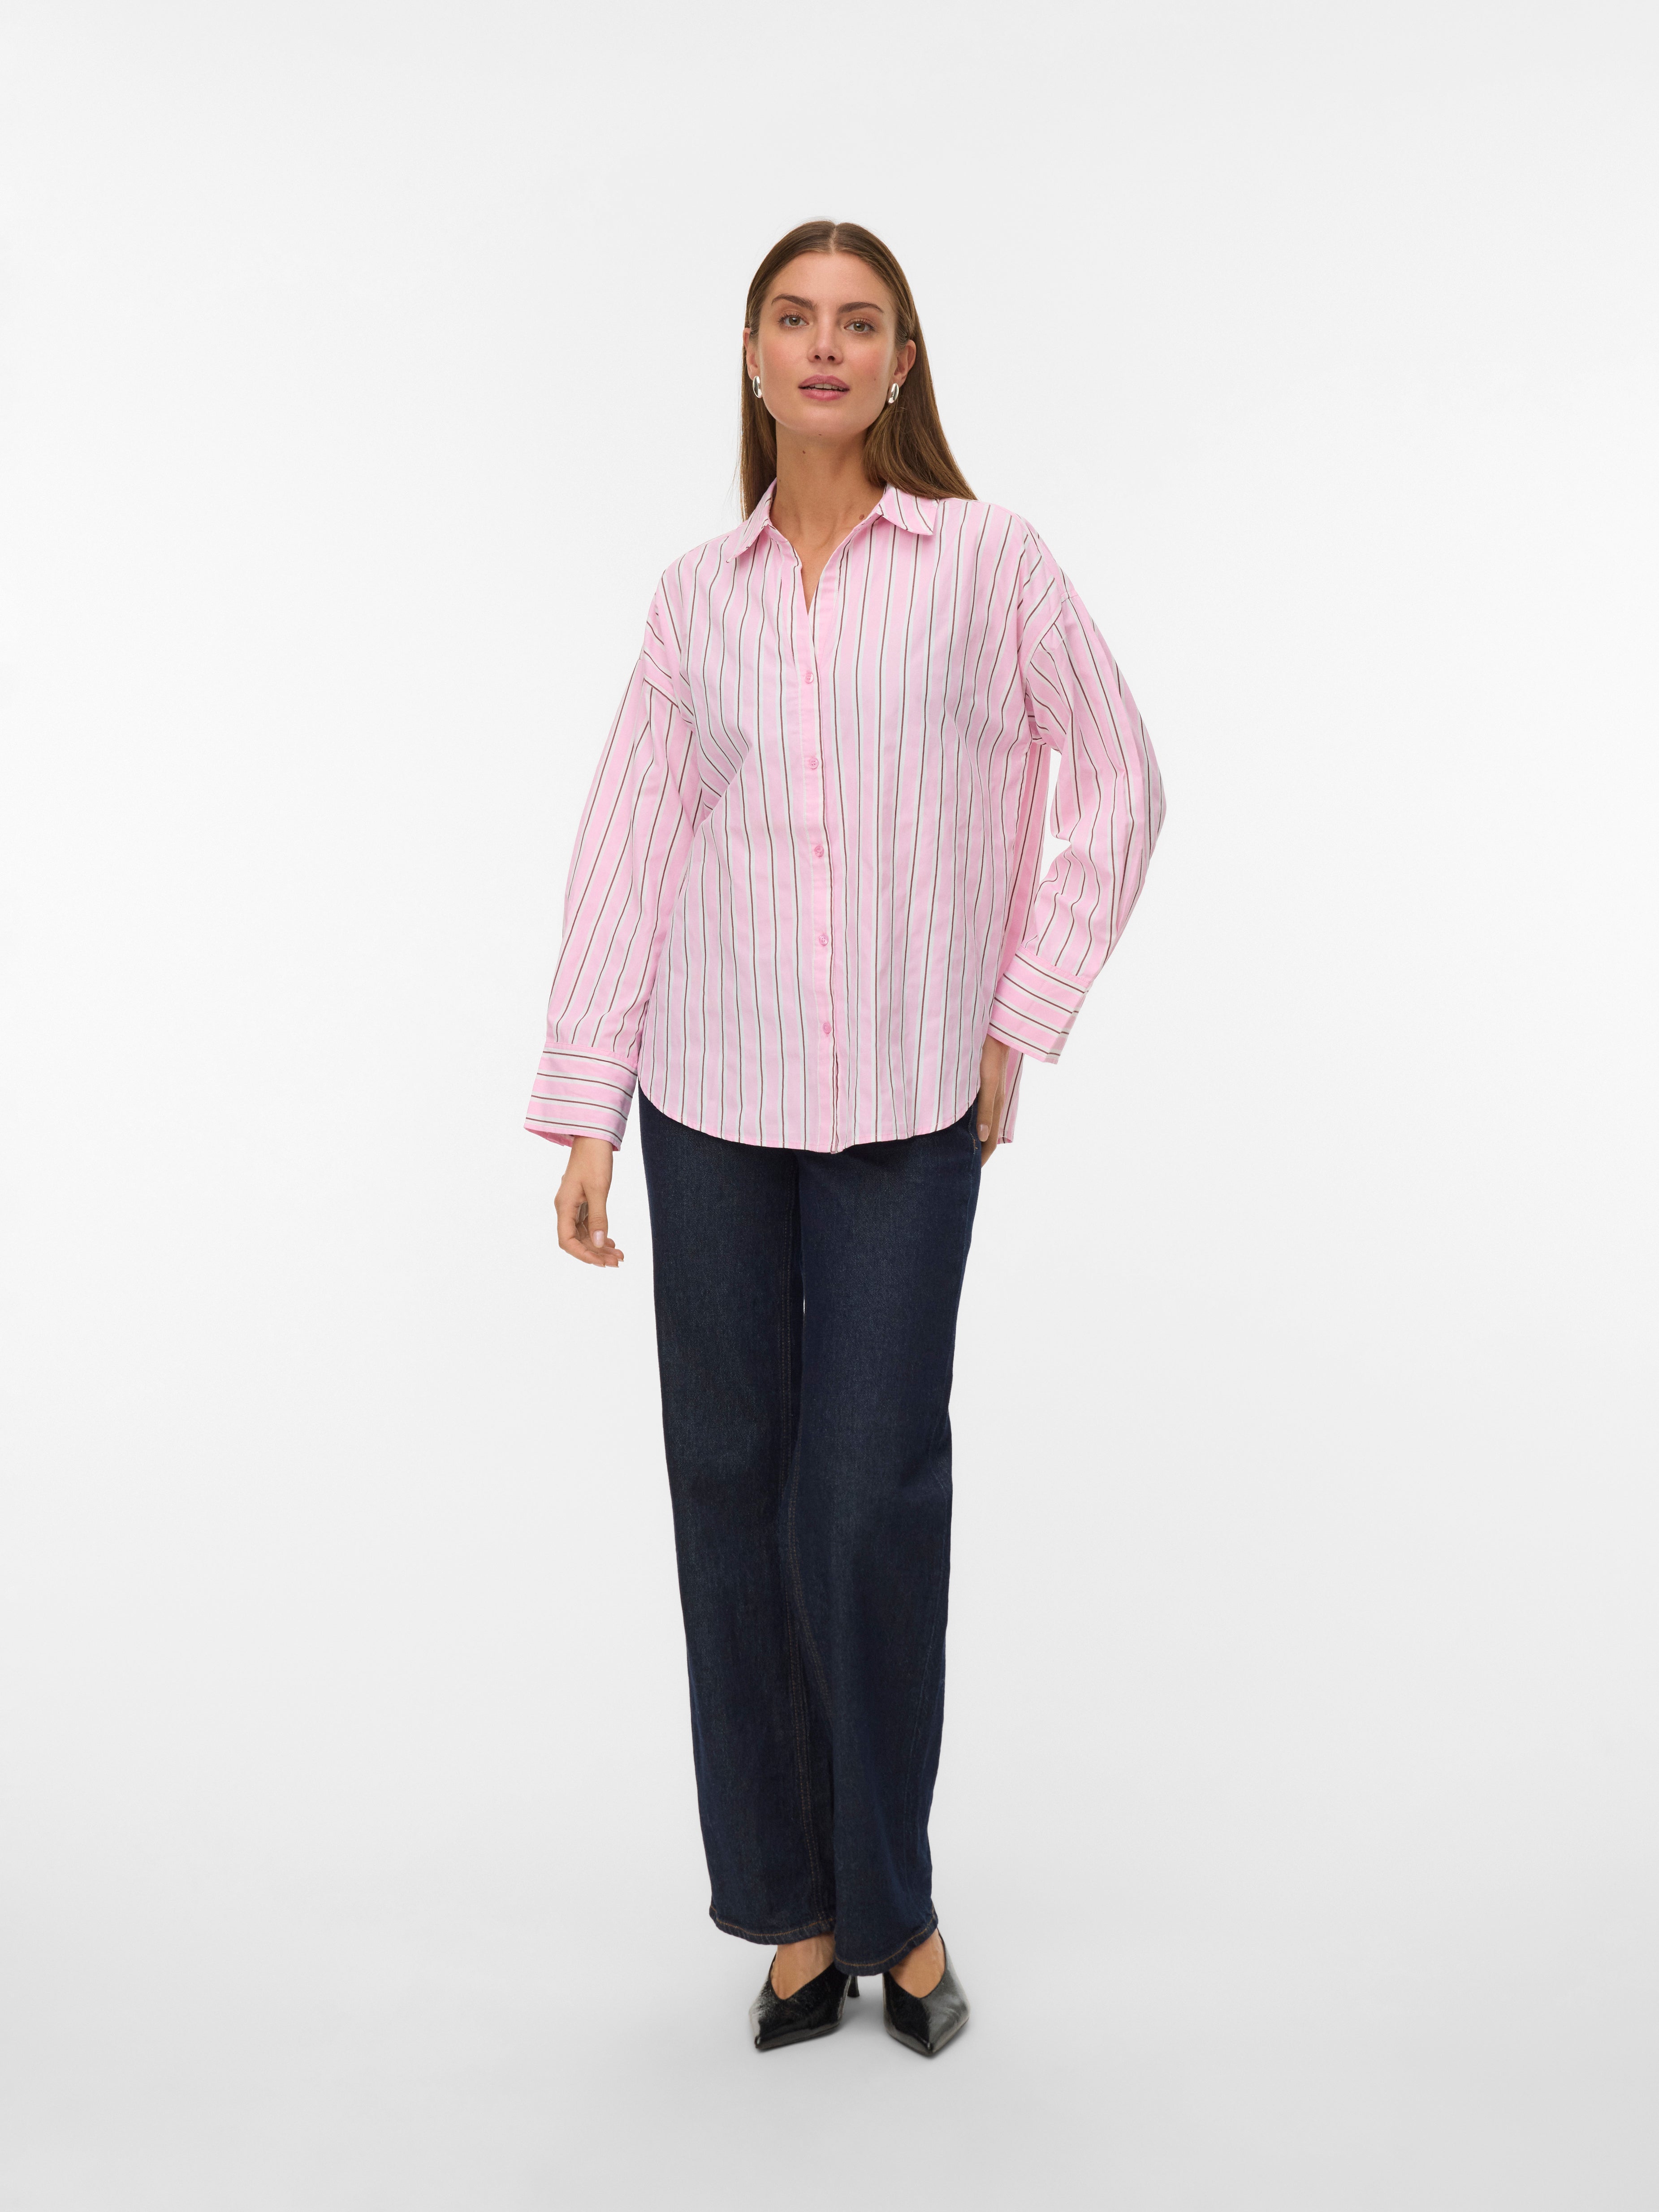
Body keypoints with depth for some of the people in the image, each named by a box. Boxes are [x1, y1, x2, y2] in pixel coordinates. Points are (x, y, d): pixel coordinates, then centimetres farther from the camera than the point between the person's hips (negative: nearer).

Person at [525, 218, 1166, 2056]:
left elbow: (1119, 783, 6)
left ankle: (890, 1901, 18)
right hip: (712, 1097, 3)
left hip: (908, 1109, -2)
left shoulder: (988, 562, 2)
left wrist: (1026, 1015, 1)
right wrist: (583, 1116, 0)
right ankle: (793, 1907, 21)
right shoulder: (698, 594, 8)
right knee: (731, 1488, 6)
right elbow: (628, 846, 5)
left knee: (869, 1502, -3)